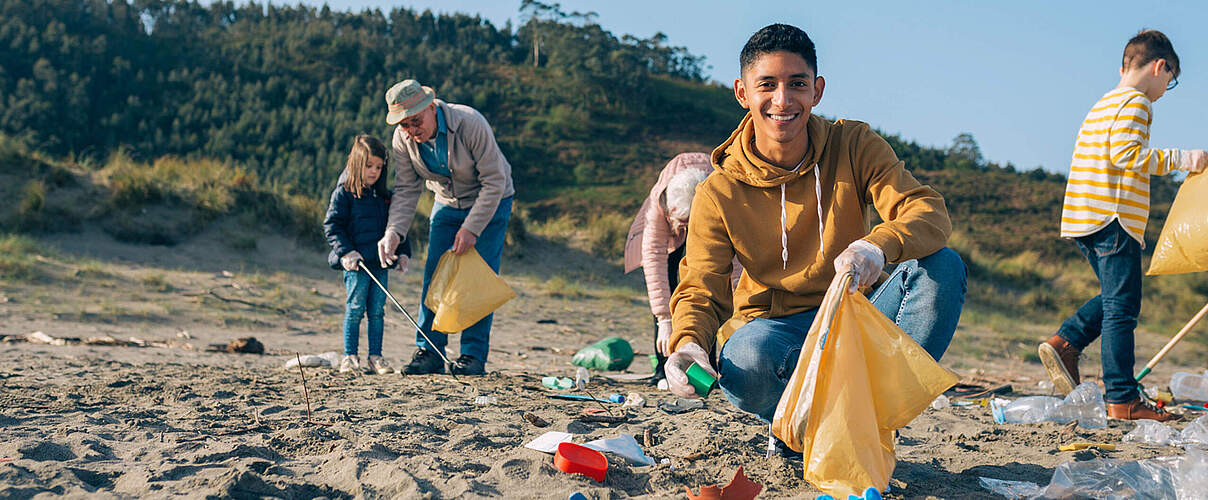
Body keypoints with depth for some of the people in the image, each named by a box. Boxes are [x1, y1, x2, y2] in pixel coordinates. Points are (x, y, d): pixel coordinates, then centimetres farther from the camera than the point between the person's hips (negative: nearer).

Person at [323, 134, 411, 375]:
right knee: (355, 310, -3)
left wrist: (403, 251, 11)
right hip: (355, 264, -5)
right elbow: (332, 224, -6)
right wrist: (346, 251, -15)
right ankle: (349, 357, 5)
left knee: (377, 311, 6)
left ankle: (375, 357, 11)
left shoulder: (384, 196, 14)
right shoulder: (344, 193, -3)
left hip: (380, 263, 5)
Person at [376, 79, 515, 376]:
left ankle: (474, 355, -4)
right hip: (447, 204, 4)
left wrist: (471, 229, -28)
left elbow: (494, 182, -26)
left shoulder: (470, 124, -31)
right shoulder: (402, 139, -16)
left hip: (490, 203, -4)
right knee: (435, 275, -4)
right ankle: (429, 352, 2)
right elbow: (407, 190, -9)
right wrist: (393, 232, -25)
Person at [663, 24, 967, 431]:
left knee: (943, 267, -24)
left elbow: (931, 215, -18)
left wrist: (879, 245, -43)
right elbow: (701, 289, -12)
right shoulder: (719, 195, -8)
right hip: (777, 325, -2)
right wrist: (688, 343, -38)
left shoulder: (854, 146, -6)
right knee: (745, 363, -38)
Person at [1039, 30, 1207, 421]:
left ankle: (1064, 343, 6)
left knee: (1114, 298, 19)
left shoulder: (1102, 104, 22)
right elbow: (1126, 153, -20)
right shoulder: (1136, 102, -7)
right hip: (1114, 220, -9)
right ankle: (1122, 400, -5)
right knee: (1121, 308, -7)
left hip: (1085, 222, 9)